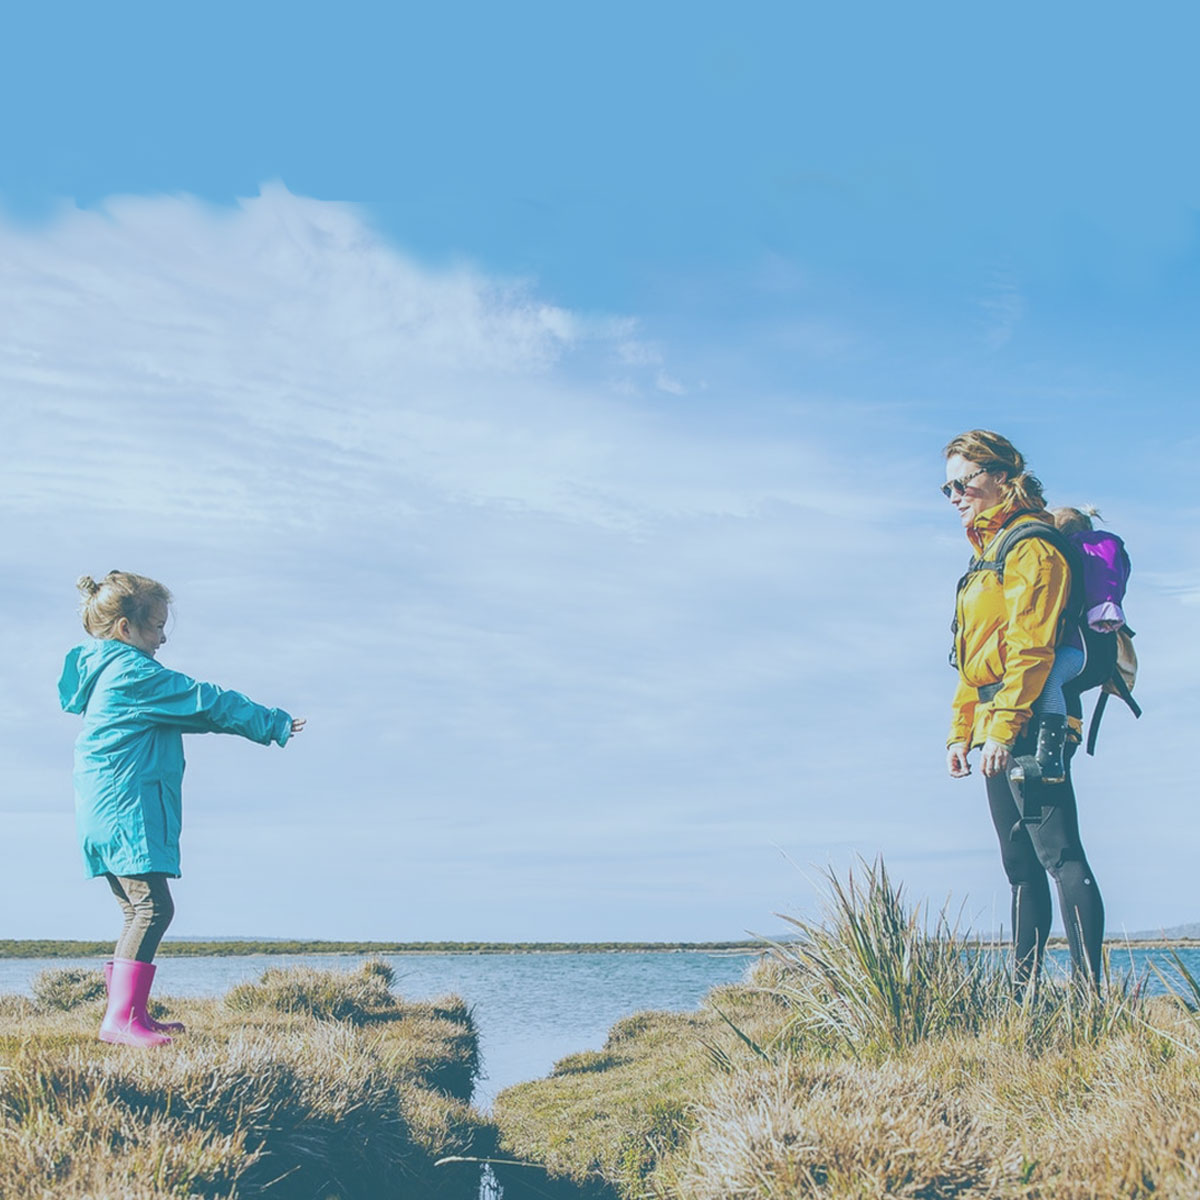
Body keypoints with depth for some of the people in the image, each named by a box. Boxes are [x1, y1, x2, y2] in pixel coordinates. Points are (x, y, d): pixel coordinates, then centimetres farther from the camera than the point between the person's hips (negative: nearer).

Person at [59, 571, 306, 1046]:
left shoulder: (102, 672, 19)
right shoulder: (135, 673, -13)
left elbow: (186, 712, 27)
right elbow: (207, 703, -10)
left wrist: (261, 722, 27)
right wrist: (274, 723, -1)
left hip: (106, 810, 11)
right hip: (126, 810, -11)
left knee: (138, 910, 14)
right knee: (152, 907, -12)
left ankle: (131, 1014, 19)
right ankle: (119, 1019, -15)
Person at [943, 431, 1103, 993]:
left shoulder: (1031, 546, -7)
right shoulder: (989, 552, 23)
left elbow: (1030, 647, -17)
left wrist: (1004, 726, -23)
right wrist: (961, 731, 20)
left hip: (1030, 725, -10)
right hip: (998, 732, 10)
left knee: (1059, 856, -11)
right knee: (1021, 867, 10)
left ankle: (1089, 990, -10)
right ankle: (1025, 991, 14)